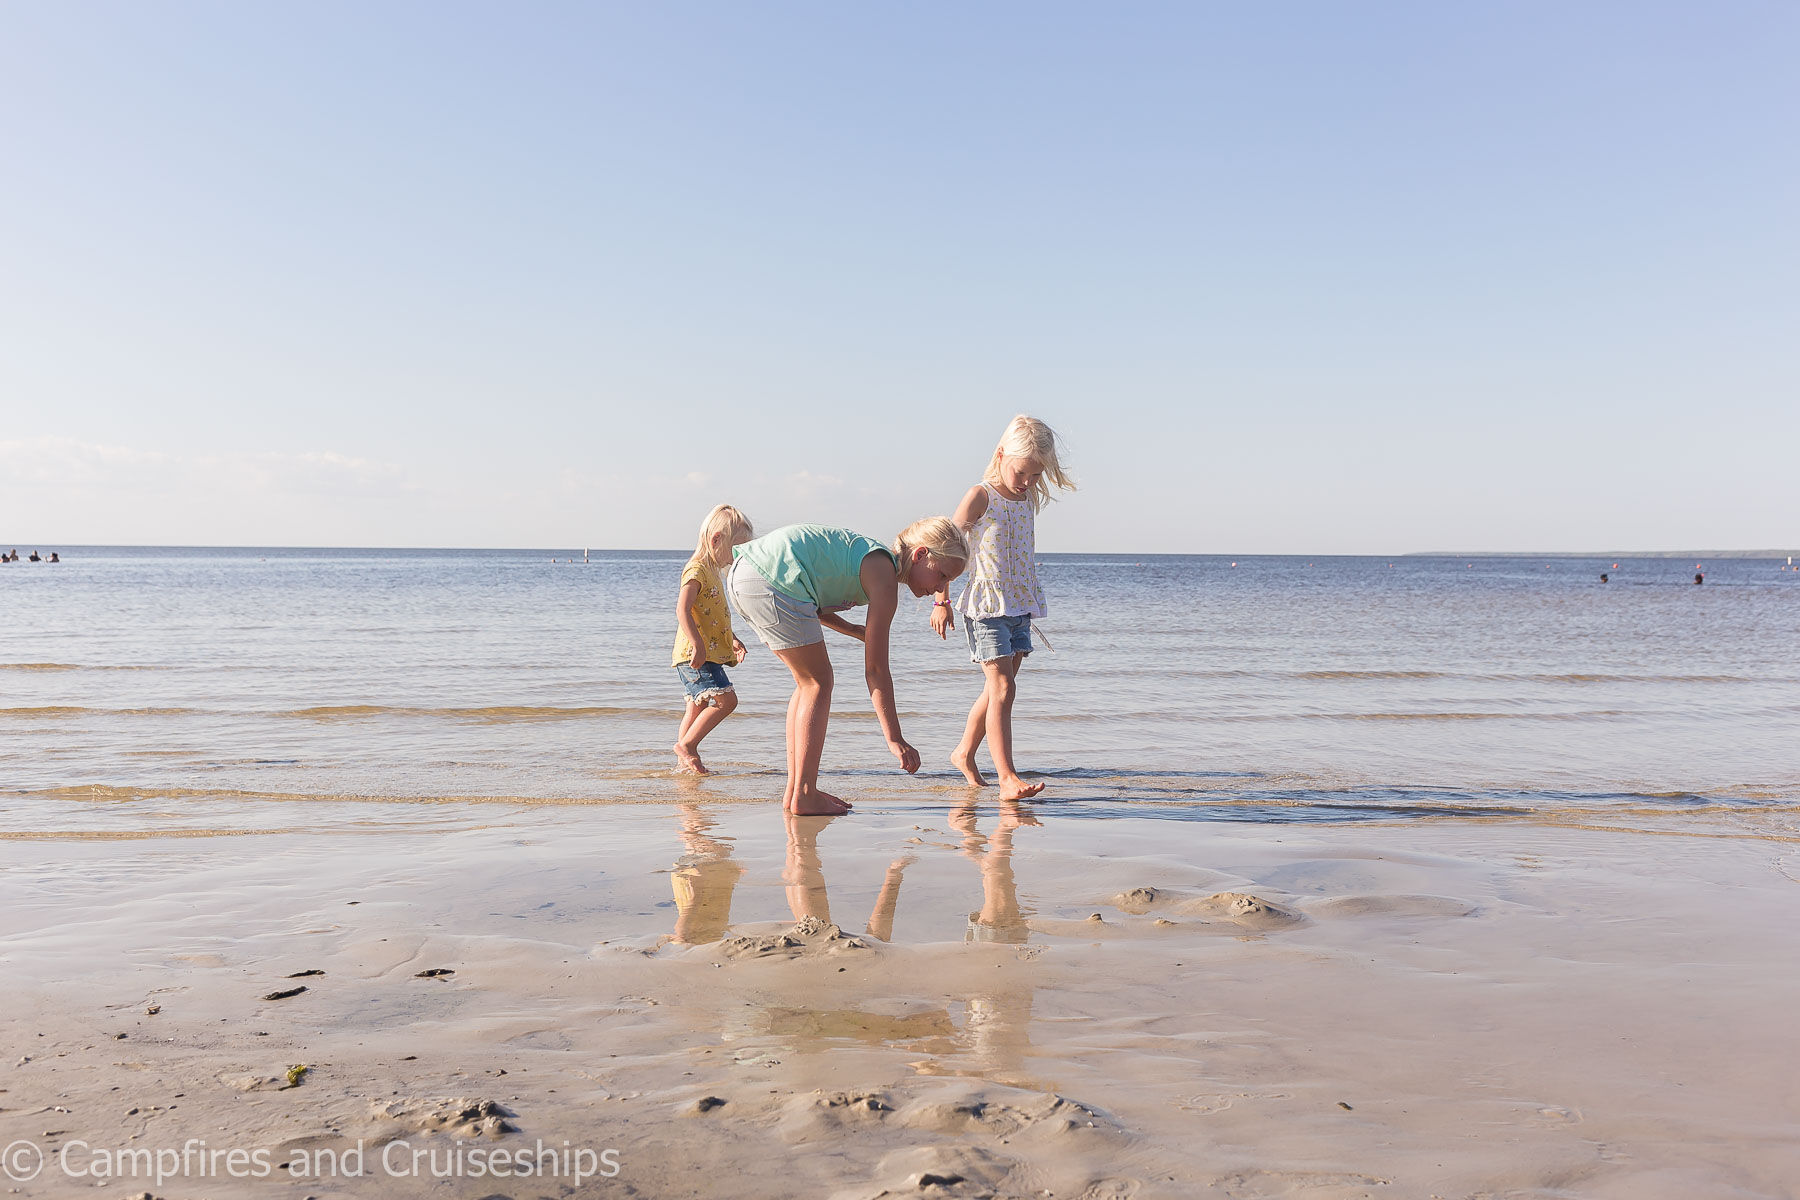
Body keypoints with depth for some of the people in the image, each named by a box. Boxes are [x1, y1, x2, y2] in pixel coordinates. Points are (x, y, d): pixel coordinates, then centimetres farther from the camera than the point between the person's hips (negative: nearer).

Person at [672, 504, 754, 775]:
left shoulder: (712, 571, 20)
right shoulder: (697, 569, -13)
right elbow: (683, 610, -23)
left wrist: (733, 640, 29)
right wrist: (697, 644, -29)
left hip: (709, 654, 11)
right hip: (695, 654, -11)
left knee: (699, 706, 13)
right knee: (726, 700, -16)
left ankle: (685, 759, 19)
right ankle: (686, 745, -10)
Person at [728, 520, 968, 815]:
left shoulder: (870, 554, 20)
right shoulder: (884, 577, -8)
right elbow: (875, 670, -9)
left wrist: (855, 630, 17)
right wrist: (895, 740, -7)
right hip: (774, 582, -10)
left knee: (808, 682, 16)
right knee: (818, 683, 0)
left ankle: (794, 792, 19)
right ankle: (804, 797, 0)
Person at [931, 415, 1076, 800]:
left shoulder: (1030, 497, 10)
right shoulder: (980, 496, -10)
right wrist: (942, 600, -10)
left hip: (1020, 606, 7)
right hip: (985, 605, -7)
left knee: (998, 689, 12)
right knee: (1002, 687, -13)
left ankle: (964, 753, 30)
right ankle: (1007, 778, -14)